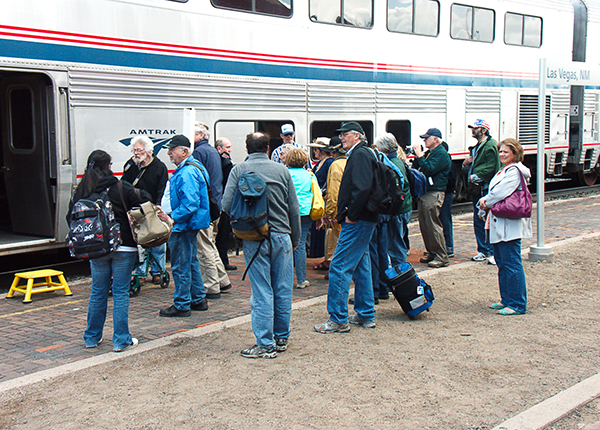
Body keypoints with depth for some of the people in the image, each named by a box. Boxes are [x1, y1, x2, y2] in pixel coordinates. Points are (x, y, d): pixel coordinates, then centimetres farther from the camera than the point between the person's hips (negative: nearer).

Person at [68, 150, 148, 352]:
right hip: (123, 247, -3)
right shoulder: (122, 188, -9)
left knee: (98, 292, 15)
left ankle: (92, 337, 23)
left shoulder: (81, 192, 1)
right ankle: (121, 340, 5)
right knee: (120, 293, 2)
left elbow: (71, 218, 5)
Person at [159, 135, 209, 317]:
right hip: (187, 225, 11)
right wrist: (171, 216, 16)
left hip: (183, 226, -11)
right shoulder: (183, 170, 14)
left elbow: (190, 204, -28)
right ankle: (198, 299, 28)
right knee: (190, 262, 18)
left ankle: (181, 305, 6)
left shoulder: (187, 173, -21)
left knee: (181, 266, -3)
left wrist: (173, 218, -22)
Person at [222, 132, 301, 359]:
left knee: (262, 293, 1)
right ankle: (282, 338, 23)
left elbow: (227, 204, -8)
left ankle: (265, 344, 3)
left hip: (254, 239, -2)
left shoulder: (238, 170, -1)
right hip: (282, 236, 2)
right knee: (283, 290, 11)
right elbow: (294, 209, 7)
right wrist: (295, 239, 17)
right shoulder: (282, 170, 5)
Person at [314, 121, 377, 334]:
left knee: (339, 267, -9)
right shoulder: (358, 154, 20)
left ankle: (338, 319, -5)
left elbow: (363, 188, -25)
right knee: (361, 267, 15)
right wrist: (343, 214, 13)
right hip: (361, 220, 11)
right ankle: (366, 315, 23)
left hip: (357, 222, -11)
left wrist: (350, 215, -20)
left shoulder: (361, 154, -13)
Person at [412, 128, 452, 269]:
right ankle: (432, 253, 22)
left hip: (434, 194, -9)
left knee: (433, 225, -9)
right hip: (424, 193, 9)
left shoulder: (441, 154, -9)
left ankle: (442, 257, -4)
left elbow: (429, 170, -21)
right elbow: (416, 168, 17)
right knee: (424, 225, 12)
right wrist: (417, 156, 4)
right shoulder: (429, 153, 19)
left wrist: (420, 156, -14)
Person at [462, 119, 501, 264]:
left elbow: (490, 168, -19)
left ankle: (494, 252, -2)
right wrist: (465, 165, 4)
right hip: (477, 190, 10)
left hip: (487, 189, -10)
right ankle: (483, 251, 19)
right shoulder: (476, 148, 20)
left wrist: (475, 176, -16)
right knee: (478, 221, 11)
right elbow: (470, 169, 26)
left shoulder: (491, 145, -10)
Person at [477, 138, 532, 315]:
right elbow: (494, 192, 21)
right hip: (499, 224, 11)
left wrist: (486, 203, -4)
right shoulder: (505, 170, 19)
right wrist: (485, 200, 1)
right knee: (502, 263, 15)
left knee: (512, 264, -8)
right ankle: (506, 300, 25)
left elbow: (500, 193, -20)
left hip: (509, 225, -11)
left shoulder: (515, 171, -13)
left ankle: (517, 305, -3)